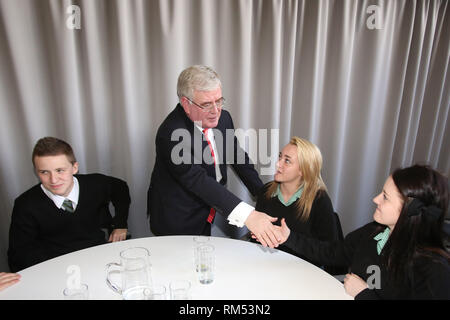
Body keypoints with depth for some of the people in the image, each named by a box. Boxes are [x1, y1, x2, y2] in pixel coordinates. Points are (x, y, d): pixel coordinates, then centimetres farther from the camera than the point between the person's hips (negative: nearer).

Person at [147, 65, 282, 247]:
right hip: (177, 223, -6)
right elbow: (198, 181, -38)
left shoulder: (222, 118, -7)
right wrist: (247, 215, -46)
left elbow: (237, 157, 4)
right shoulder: (171, 134, -30)